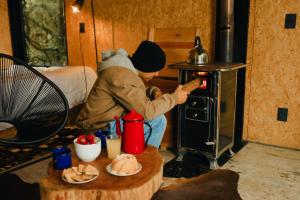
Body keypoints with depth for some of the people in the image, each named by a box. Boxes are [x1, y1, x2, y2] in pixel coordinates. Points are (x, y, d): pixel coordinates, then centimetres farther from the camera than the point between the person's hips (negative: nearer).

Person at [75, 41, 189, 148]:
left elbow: (139, 93, 21)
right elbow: (145, 111, -28)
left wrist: (154, 92, -2)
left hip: (113, 120, 10)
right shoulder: (120, 75, -26)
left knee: (159, 119, 9)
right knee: (156, 121, -15)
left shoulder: (128, 68, 5)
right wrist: (174, 98, -15)